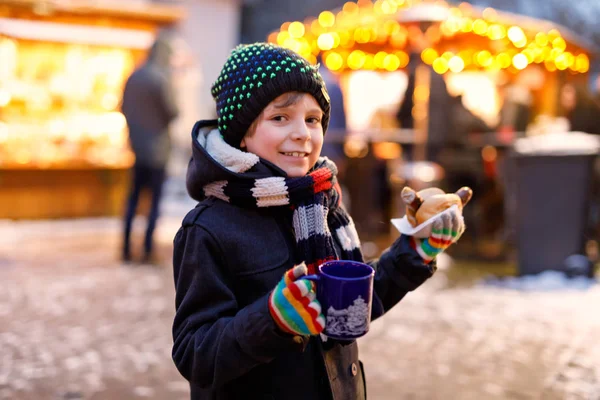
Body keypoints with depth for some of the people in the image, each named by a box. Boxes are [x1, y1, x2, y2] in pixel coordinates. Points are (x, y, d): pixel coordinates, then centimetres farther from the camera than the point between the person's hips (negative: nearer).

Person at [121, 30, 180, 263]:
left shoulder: (134, 76, 6)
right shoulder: (161, 79, -16)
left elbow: (124, 108, 11)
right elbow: (172, 113, -13)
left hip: (137, 146, 6)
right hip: (157, 148, -6)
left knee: (133, 197, 13)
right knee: (155, 199, 1)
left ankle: (127, 249, 14)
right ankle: (148, 251, 1)